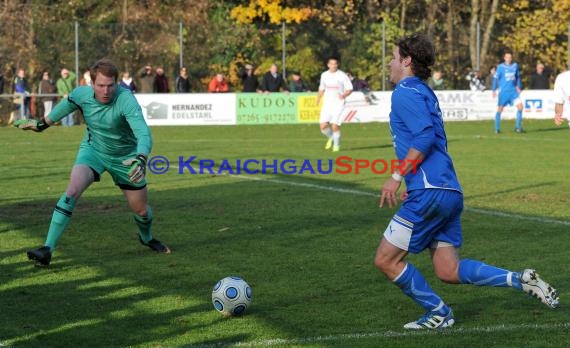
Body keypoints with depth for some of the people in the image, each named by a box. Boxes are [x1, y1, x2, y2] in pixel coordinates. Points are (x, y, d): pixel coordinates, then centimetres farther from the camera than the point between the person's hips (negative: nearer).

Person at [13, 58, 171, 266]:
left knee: (141, 211, 11)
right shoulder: (81, 94, -19)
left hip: (125, 157, -1)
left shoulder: (126, 100, -33)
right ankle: (47, 249, -24)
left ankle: (146, 238, 48)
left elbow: (144, 134, -45)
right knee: (72, 190, -26)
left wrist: (141, 159, -64)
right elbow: (67, 104, 6)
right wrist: (43, 124, 18)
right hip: (93, 150, 1)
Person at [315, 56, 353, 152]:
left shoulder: (342, 76, -5)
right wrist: (318, 99, 22)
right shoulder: (324, 75, 8)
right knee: (323, 126, -6)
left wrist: (344, 95, -22)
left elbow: (350, 89, -3)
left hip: (338, 104, -4)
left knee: (335, 126, -11)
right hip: (327, 104, 4)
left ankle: (336, 145, 9)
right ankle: (331, 137, 26)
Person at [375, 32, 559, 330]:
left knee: (386, 260, -1)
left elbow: (425, 137, -19)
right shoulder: (424, 93, 22)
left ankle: (438, 313, 6)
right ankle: (521, 280, 4)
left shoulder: (405, 92, -7)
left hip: (430, 193, -10)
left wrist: (397, 177, -15)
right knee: (449, 271, 9)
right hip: (449, 192, 10)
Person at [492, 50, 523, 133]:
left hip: (513, 90, 4)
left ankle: (518, 127, 2)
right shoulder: (501, 67, -8)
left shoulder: (515, 66, 4)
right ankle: (497, 129, 11)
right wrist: (494, 90, -6)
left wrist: (518, 87, 15)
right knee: (500, 109, -1)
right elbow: (496, 78, -4)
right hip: (503, 91, -4)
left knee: (520, 106, -8)